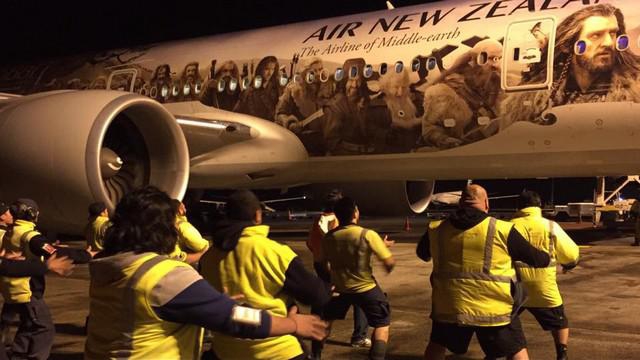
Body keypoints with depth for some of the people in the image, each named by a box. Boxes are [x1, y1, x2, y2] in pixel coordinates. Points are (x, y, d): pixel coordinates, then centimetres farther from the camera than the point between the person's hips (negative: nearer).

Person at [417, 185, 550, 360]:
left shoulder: (436, 230, 0)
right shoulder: (502, 230, -9)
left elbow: (422, 253, 20)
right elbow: (533, 257, 3)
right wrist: (546, 257, 26)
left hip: (449, 306, 3)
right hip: (494, 308, -3)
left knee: (437, 345, 25)